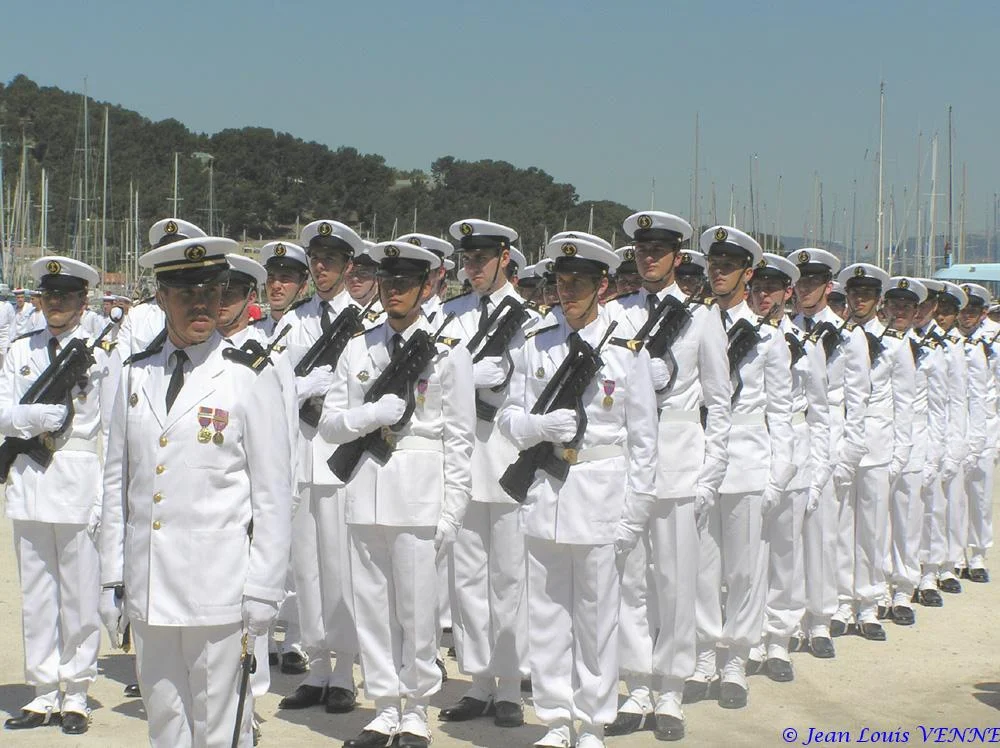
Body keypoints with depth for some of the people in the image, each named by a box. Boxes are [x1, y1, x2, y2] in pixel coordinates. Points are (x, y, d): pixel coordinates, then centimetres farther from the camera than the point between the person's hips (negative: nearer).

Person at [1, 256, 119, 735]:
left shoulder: (101, 353, 0)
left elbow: (113, 429, -1)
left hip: (80, 482, -4)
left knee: (80, 593, 1)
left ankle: (75, 695, 11)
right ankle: (44, 694, 17)